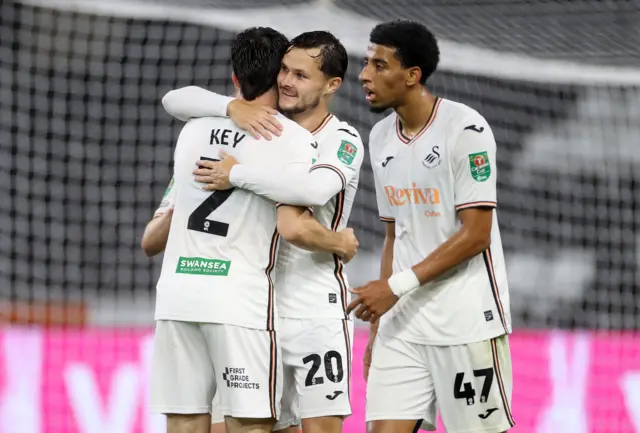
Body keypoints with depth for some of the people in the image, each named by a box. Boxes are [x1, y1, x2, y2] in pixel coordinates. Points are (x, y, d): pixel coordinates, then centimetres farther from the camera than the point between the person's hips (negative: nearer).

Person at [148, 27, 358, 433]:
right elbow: (293, 227, -12)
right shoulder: (294, 138, -3)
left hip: (176, 293, 5)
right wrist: (341, 243, 5)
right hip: (239, 300, -5)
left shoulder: (194, 128, 15)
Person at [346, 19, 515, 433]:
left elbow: (475, 235, -15)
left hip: (467, 321, -6)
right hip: (403, 322, 6)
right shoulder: (381, 138, 11)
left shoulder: (465, 129, -12)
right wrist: (378, 323, 15)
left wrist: (397, 286, -17)